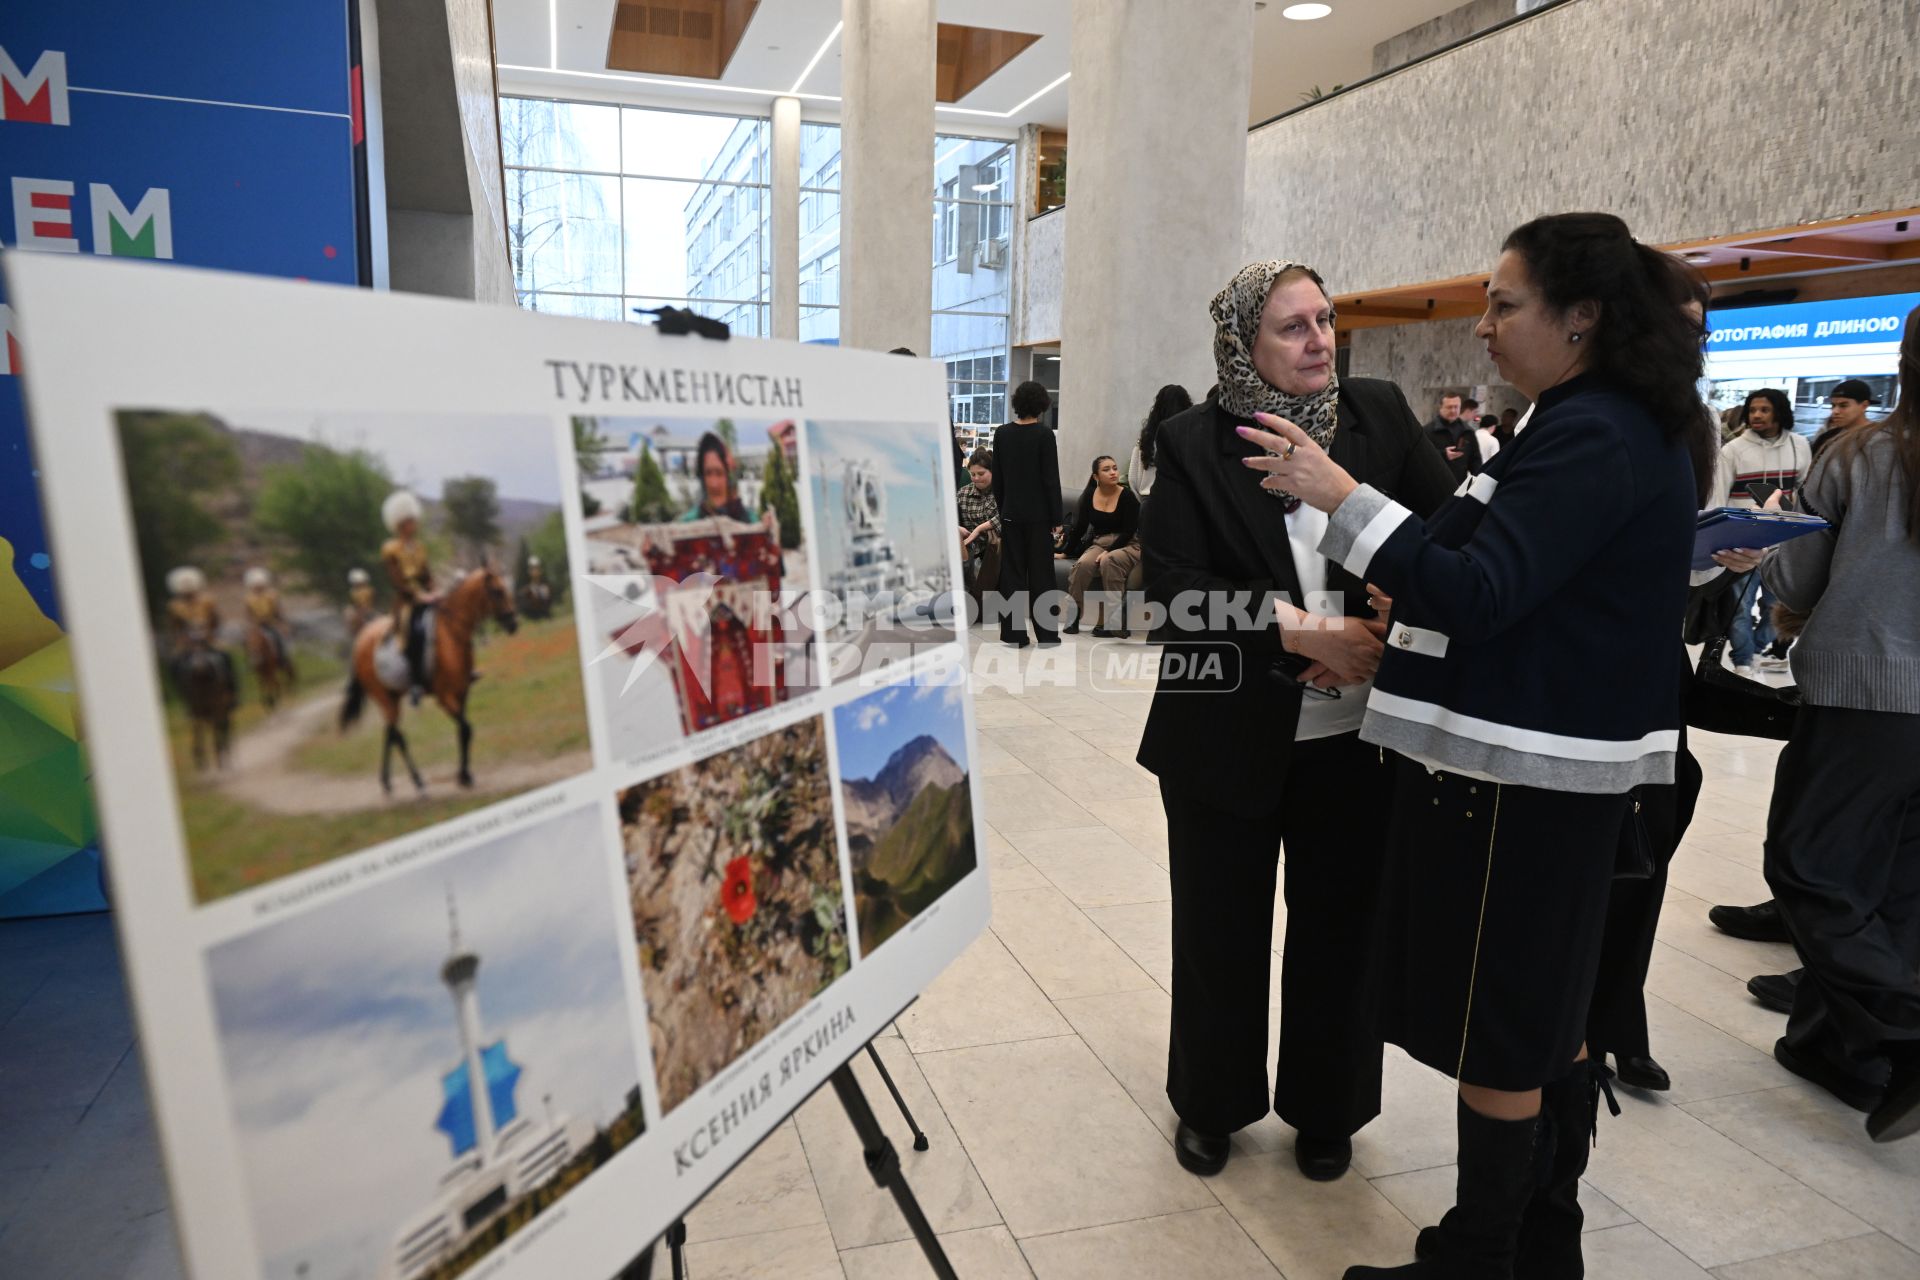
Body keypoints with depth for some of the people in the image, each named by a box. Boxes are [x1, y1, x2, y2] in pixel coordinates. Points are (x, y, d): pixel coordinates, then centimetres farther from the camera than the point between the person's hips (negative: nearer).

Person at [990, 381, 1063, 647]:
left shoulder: (1002, 433, 2)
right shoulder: (1044, 434, -10)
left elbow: (997, 478, 7)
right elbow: (1051, 478, -9)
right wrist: (1056, 518, -4)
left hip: (1011, 513, 3)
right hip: (1038, 513, -3)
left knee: (1011, 572, 7)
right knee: (1041, 573, 4)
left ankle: (1013, 634, 9)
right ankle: (1046, 634, 9)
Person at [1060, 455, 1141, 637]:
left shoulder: (1127, 496, -8)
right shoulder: (1089, 495, 2)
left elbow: (1129, 531, -11)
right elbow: (1079, 527, 9)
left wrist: (1109, 552, -21)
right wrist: (1065, 552, 10)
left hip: (1127, 545, -3)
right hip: (1099, 544, 3)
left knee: (1109, 561, -36)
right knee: (1082, 564, -30)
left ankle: (1110, 621, -29)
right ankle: (1073, 616, -21)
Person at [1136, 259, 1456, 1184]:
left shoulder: (1380, 415, 2)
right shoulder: (1191, 443, -5)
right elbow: (1172, 583, -13)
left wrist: (1388, 626, -16)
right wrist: (1298, 632, -21)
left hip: (1354, 731, 2)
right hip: (1229, 733, -1)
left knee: (1339, 927, 14)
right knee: (1220, 926, 13)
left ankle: (1326, 1110, 37)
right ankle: (1212, 1104, 36)